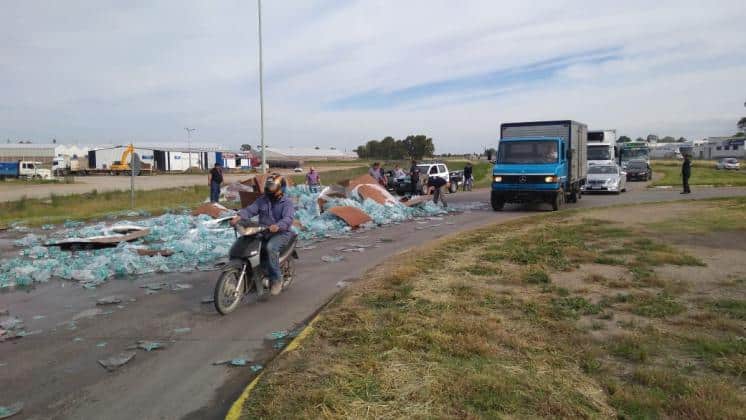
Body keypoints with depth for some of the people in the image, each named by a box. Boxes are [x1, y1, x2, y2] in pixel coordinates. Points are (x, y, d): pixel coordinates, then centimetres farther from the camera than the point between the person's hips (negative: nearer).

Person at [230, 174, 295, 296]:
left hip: (281, 233, -6)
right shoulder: (262, 200, 13)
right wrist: (239, 216, -22)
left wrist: (277, 226, -41)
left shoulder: (287, 202, -3)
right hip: (263, 232, 6)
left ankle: (276, 280, -22)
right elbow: (250, 209, 0)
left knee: (270, 247, -35)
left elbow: (288, 219, -20)